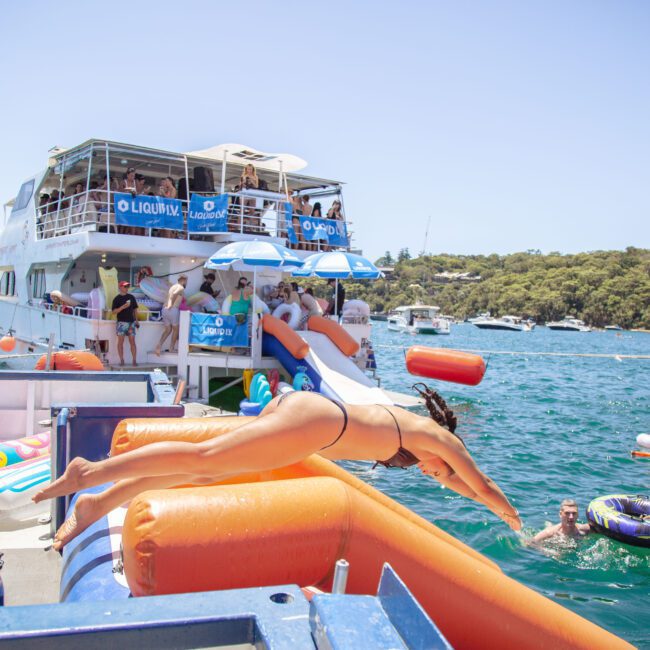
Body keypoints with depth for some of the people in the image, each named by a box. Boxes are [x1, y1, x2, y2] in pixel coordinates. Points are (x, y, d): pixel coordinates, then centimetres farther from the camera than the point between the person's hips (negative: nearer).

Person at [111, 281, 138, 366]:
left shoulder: (131, 297, 12)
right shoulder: (117, 298, 1)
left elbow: (135, 309, 18)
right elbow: (113, 312, -5)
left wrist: (136, 320, 11)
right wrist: (123, 307, -18)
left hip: (131, 322, 3)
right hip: (121, 322, -3)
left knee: (132, 341, 0)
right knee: (120, 341, -4)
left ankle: (134, 360, 0)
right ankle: (121, 360, 0)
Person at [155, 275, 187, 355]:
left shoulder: (173, 287, 24)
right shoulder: (181, 288, -3)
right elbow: (174, 294, -22)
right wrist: (171, 305, -15)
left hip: (164, 309, 7)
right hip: (173, 310, -7)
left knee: (167, 329, 12)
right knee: (175, 329, 9)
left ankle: (159, 345, -8)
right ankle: (172, 348, 13)